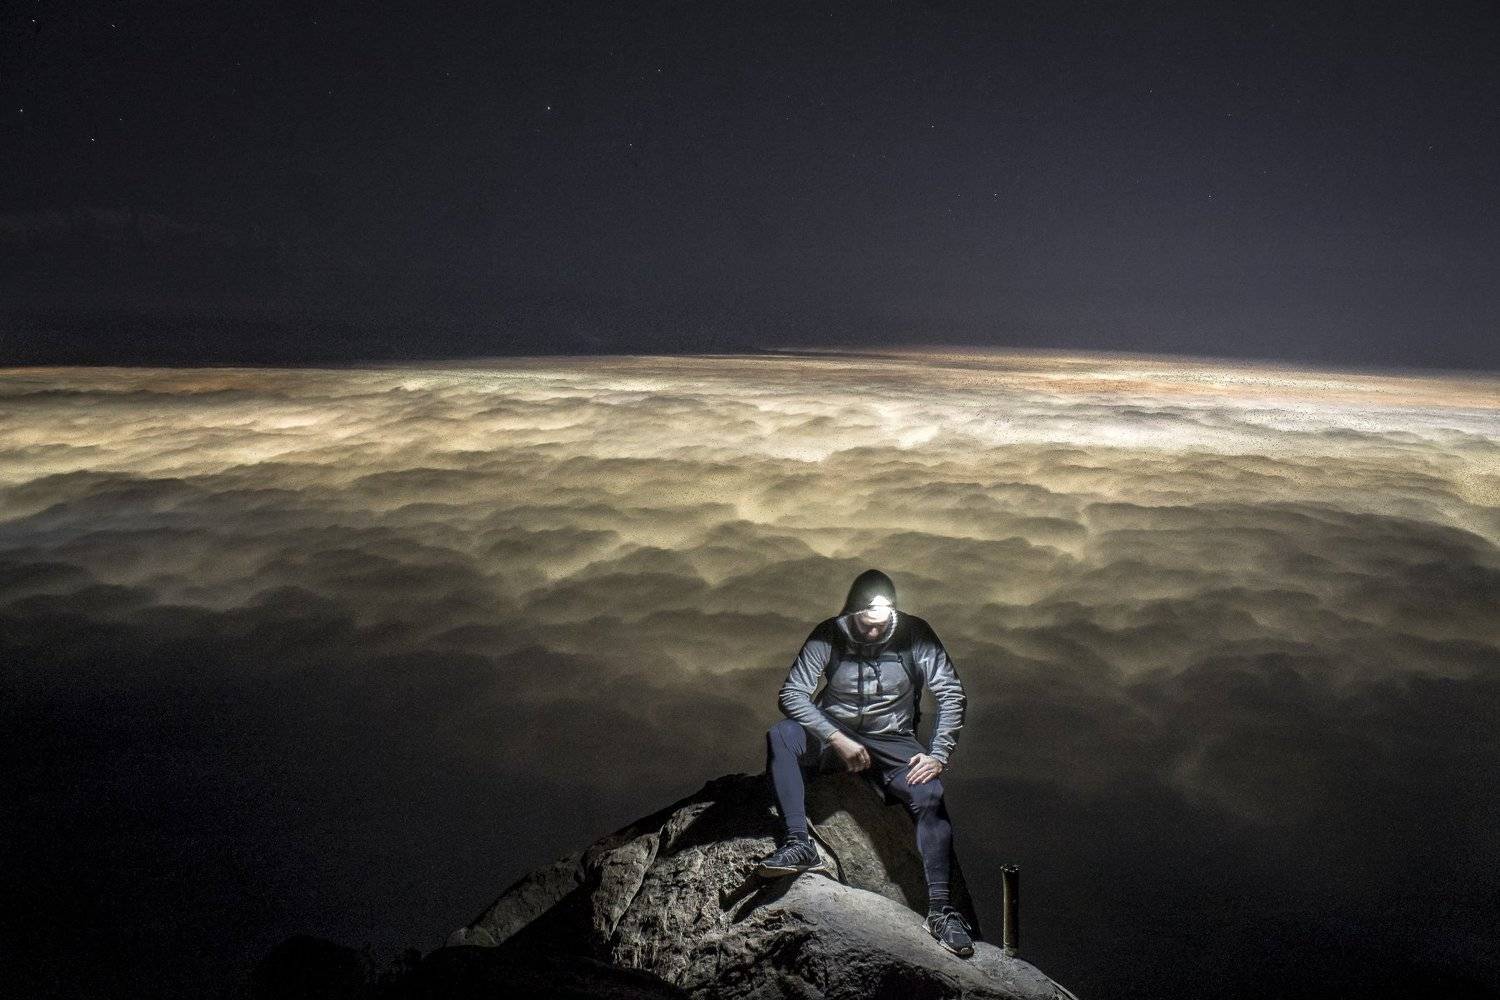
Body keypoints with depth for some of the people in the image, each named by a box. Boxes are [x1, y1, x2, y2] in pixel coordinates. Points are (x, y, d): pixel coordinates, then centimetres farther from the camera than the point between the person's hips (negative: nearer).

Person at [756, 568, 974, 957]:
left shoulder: (915, 634, -11)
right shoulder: (830, 634, -12)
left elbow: (951, 694, -8)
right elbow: (792, 693, -16)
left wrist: (938, 754, -18)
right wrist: (837, 740, -26)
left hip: (891, 741, 0)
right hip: (832, 734, 0)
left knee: (931, 795, -28)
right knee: (779, 736, -29)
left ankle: (938, 908, -21)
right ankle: (799, 844, -33)